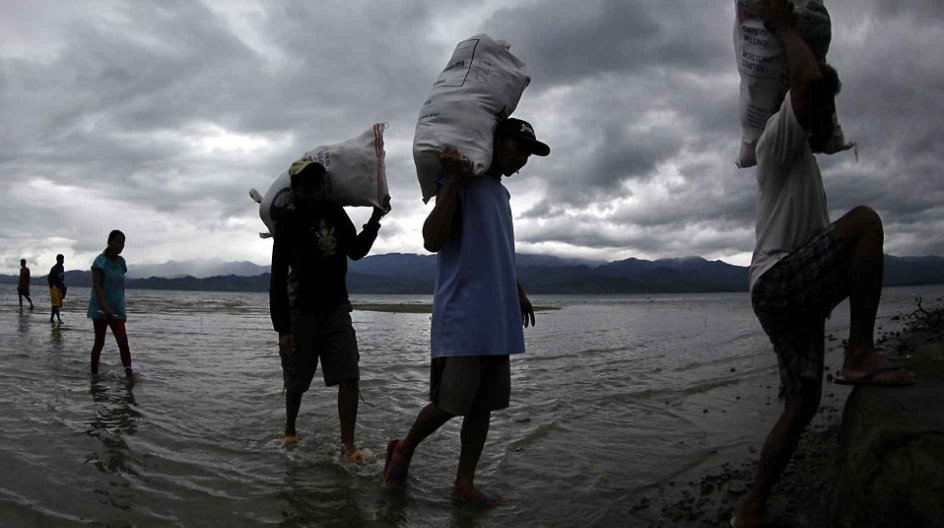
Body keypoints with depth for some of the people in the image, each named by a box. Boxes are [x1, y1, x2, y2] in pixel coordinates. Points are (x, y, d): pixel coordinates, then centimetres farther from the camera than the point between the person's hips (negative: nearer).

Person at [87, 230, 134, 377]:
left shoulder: (121, 261, 8)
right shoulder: (100, 261, -9)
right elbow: (96, 285, -16)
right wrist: (105, 306, -26)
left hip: (116, 309, 4)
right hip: (100, 309, -4)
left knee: (123, 341, -8)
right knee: (99, 342, 5)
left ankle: (129, 373, -12)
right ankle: (94, 373, 19)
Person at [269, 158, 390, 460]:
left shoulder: (335, 212, 3)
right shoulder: (288, 222, -12)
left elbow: (356, 252, 14)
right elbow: (278, 277, -14)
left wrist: (375, 220, 1)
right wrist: (282, 328, -20)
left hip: (336, 307, 4)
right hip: (302, 310, -4)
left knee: (349, 377, -8)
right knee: (297, 381, 8)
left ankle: (348, 446, -5)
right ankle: (290, 432, 34)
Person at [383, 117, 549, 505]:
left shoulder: (501, 193, 21)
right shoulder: (461, 183, -5)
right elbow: (432, 241, -17)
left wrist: (517, 292, 32)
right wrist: (451, 181, -22)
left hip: (497, 320, 8)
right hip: (461, 318, -8)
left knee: (483, 404, 8)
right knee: (449, 402, -5)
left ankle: (464, 484, 17)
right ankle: (404, 449, 22)